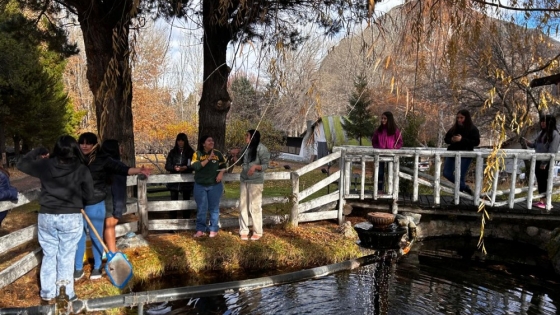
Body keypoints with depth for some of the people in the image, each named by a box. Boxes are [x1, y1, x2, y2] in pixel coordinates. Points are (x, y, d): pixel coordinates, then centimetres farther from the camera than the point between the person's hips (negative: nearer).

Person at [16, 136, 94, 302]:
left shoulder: (45, 165, -3)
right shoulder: (81, 169, -9)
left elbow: (22, 164, 15)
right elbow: (89, 194, 0)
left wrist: (37, 151, 25)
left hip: (46, 216, 2)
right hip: (71, 218, -2)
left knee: (49, 255, 17)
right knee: (66, 257, 8)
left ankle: (48, 293, 26)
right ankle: (66, 294, 17)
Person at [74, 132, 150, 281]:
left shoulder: (102, 159, -7)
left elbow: (122, 169, -15)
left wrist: (139, 170, -30)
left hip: (95, 203, -2)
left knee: (96, 236, 10)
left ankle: (97, 267, 25)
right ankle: (78, 268, 24)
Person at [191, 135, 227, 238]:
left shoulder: (218, 153, 1)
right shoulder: (197, 154, -5)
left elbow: (223, 165, 11)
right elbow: (195, 166, -19)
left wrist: (221, 173, -9)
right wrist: (208, 158, -21)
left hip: (215, 185, 1)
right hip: (200, 186, -1)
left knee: (214, 208, 6)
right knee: (201, 208, 5)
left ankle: (213, 229, 15)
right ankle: (200, 229, 14)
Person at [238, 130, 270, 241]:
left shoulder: (261, 148, -9)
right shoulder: (246, 148, 11)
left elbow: (265, 165, -12)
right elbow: (240, 162, 18)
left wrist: (255, 166, -29)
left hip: (256, 181, -7)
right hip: (244, 180, 7)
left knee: (255, 207, -1)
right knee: (243, 206, 8)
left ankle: (257, 232, 12)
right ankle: (243, 231, 19)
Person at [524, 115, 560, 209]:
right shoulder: (541, 132, 14)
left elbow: (552, 150, -16)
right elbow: (535, 144, 19)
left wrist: (545, 162, -18)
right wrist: (528, 143, -2)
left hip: (546, 162, -7)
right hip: (538, 161, 7)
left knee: (544, 181, -4)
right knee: (539, 181, 10)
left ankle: (546, 202, 2)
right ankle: (541, 200, 18)